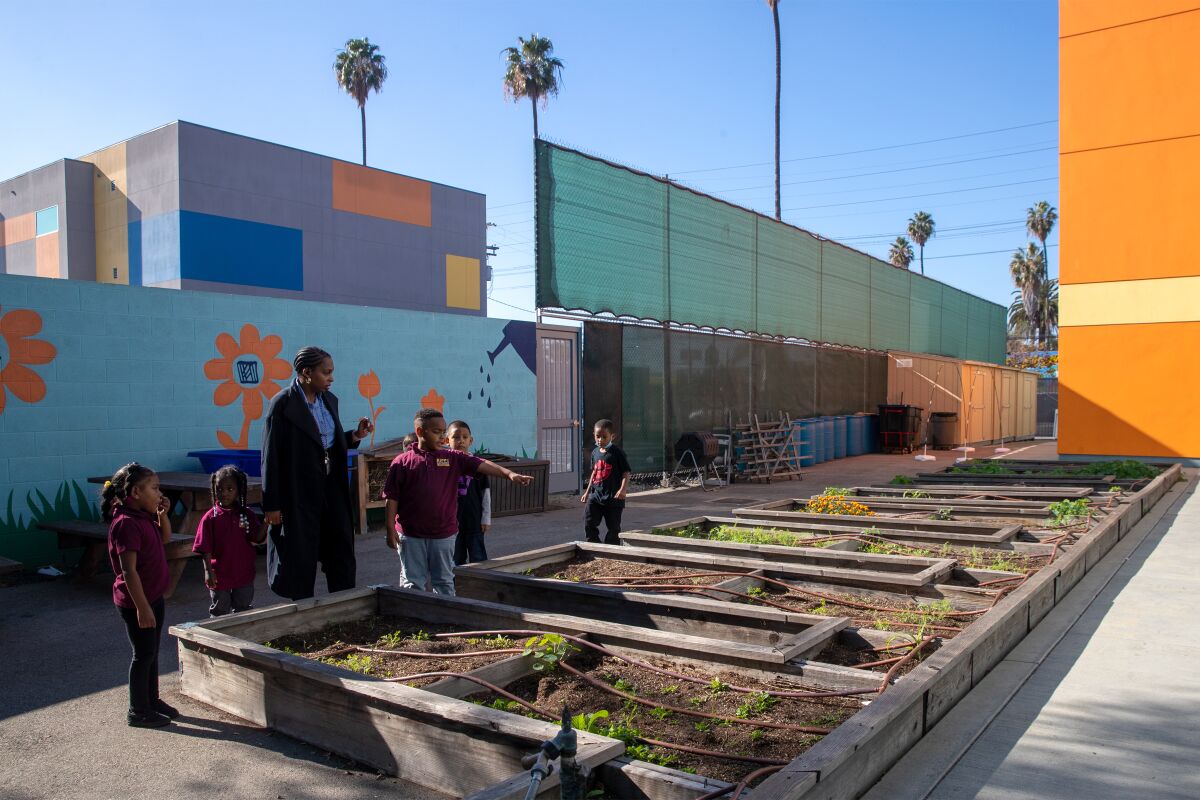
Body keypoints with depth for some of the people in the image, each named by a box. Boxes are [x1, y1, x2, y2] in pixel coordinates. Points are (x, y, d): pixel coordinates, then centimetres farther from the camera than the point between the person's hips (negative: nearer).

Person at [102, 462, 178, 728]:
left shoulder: (144, 517, 6)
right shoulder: (126, 523, -23)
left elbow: (164, 538, 23)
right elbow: (128, 570, -26)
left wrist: (163, 514, 4)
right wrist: (142, 607, -26)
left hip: (154, 597, 9)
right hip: (136, 602, -9)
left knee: (152, 651, 18)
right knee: (144, 654, 1)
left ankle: (152, 700, 32)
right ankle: (138, 711, 15)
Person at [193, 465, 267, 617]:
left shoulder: (247, 515, -3)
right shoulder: (210, 517, -9)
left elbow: (257, 538, -9)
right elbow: (205, 548, -9)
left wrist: (266, 522, -25)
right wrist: (208, 571, -15)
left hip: (244, 575, 2)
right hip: (220, 575, -2)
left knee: (242, 611, 17)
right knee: (219, 612, 13)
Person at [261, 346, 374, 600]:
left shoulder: (329, 400, 7)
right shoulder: (283, 404, -13)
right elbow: (271, 457, -12)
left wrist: (356, 435, -3)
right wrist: (271, 505, -12)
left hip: (332, 488, 7)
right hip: (299, 491, -6)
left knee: (342, 551, 9)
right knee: (302, 556, 5)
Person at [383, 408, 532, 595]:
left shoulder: (453, 458, 2)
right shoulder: (402, 462, -3)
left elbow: (482, 465, -10)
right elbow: (392, 498, -2)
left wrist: (509, 474, -25)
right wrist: (391, 530, -5)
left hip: (444, 535, 2)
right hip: (411, 536, -2)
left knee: (444, 582, 13)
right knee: (413, 583, 7)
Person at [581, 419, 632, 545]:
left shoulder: (617, 453, -9)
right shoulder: (595, 453, 10)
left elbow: (626, 473, -9)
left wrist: (623, 489, -25)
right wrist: (587, 492, 24)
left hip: (613, 497, -5)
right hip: (596, 495, 5)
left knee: (613, 527, 4)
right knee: (589, 523, -6)